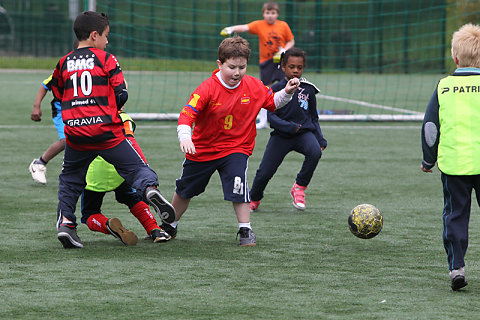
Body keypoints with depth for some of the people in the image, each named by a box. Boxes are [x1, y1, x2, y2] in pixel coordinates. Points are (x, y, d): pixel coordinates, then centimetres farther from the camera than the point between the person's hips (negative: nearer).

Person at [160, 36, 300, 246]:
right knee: (185, 190, 16)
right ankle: (170, 227, 39)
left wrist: (286, 93, -10)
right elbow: (187, 113, -30)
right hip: (202, 148, 0)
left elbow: (272, 102, 9)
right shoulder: (208, 88, -22)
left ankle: (245, 231, -8)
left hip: (236, 148, 0)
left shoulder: (254, 87, -9)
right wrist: (185, 137, -45)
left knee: (238, 187, -23)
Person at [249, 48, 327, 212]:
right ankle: (254, 199, 25)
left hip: (304, 132, 1)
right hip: (281, 136, -1)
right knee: (265, 172, -8)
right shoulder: (277, 89, -3)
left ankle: (299, 188, -10)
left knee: (315, 152, -32)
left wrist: (320, 140, 4)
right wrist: (290, 126, -23)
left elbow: (314, 118, 14)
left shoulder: (308, 89, 5)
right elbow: (272, 117, -9)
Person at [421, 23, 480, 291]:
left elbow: (430, 126, 4)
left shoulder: (443, 87, 1)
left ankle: (456, 266, -1)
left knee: (455, 215, 8)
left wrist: (429, 160, 16)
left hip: (453, 164, 1)